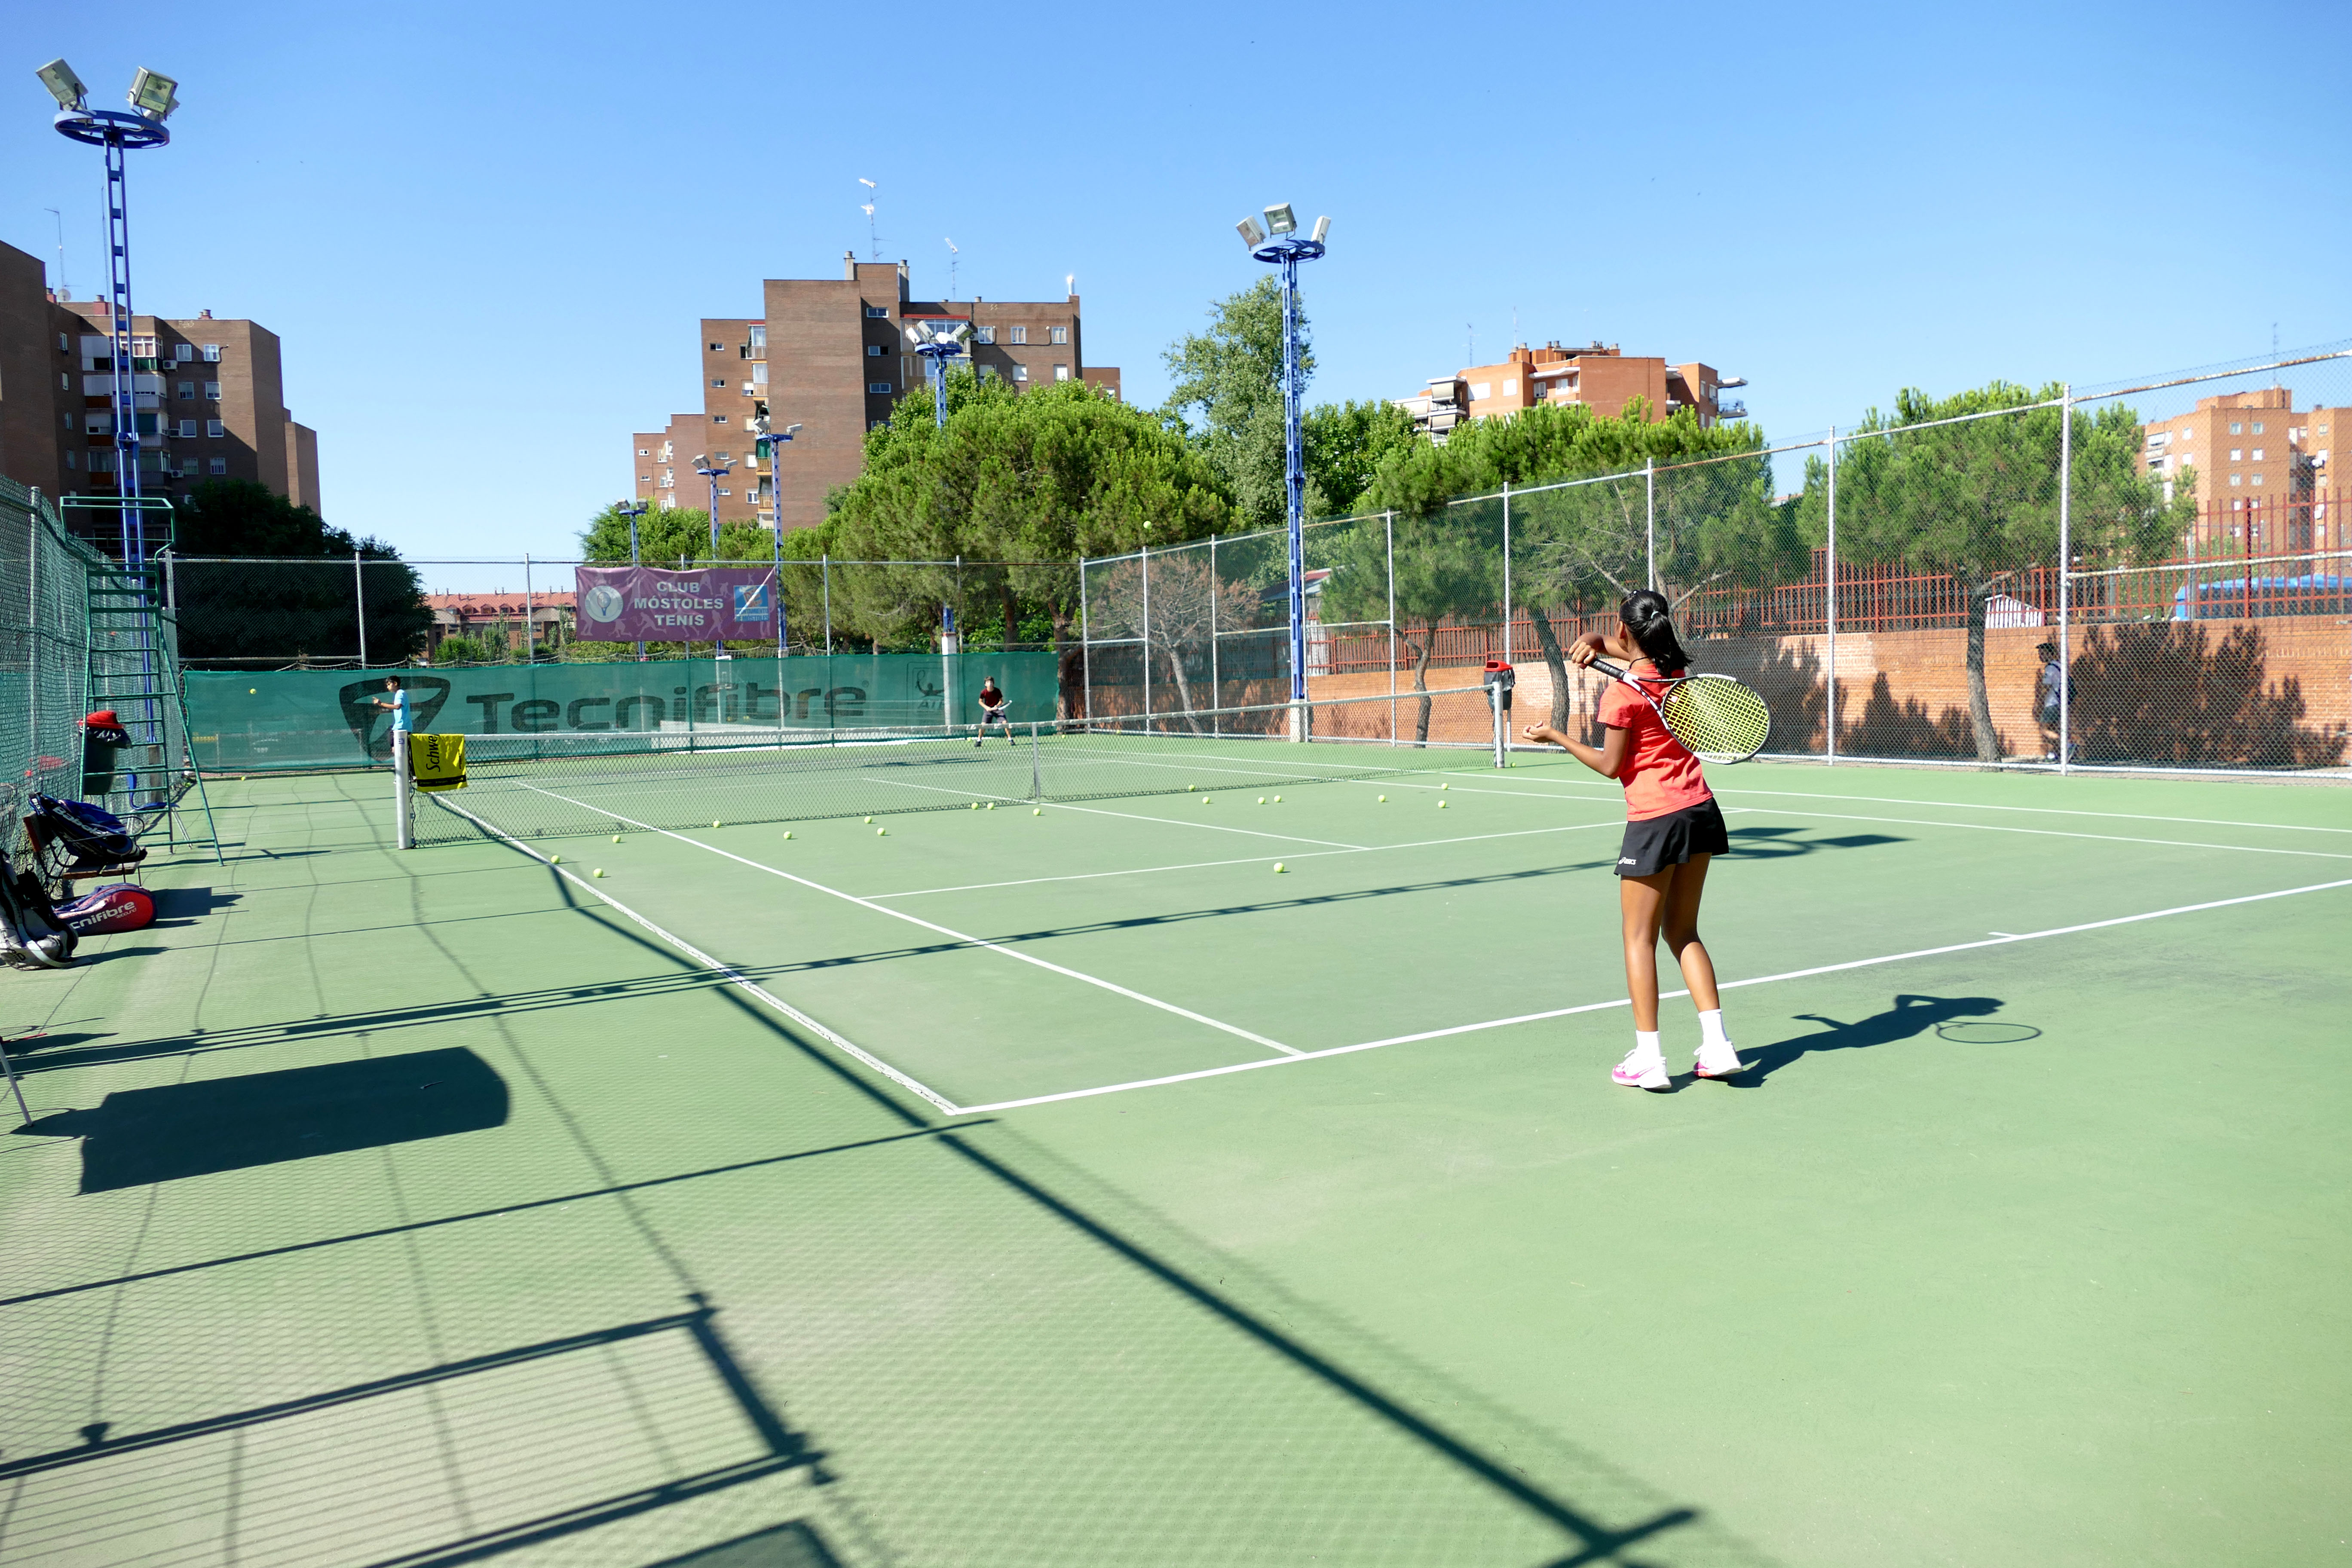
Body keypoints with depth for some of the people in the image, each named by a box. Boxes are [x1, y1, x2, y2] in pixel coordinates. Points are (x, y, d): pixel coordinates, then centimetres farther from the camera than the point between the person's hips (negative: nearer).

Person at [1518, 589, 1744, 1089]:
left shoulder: (1622, 695, -15)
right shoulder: (1677, 670, 6)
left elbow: (1611, 766, -8)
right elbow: (1641, 654, 26)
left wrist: (1555, 737, 1)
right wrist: (1596, 641, 5)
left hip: (1654, 821, -7)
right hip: (1700, 810, 7)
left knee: (1640, 939, 3)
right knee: (1683, 934, 16)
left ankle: (1648, 1060, 2)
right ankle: (1717, 1046, 12)